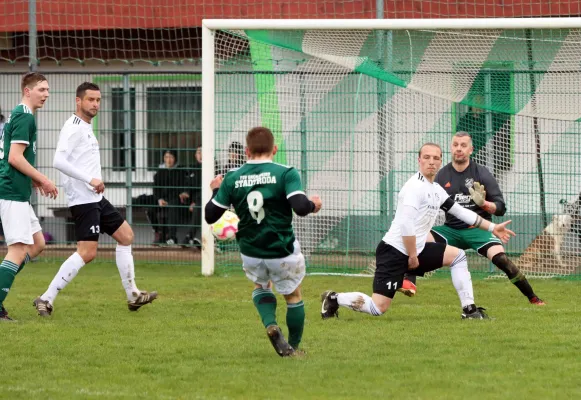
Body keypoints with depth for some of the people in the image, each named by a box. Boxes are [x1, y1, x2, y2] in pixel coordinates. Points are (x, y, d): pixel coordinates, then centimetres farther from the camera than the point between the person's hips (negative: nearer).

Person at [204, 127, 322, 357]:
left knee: (261, 285, 30)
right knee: (293, 295, 20)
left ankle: (270, 324, 3)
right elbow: (300, 207, -25)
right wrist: (313, 205, -2)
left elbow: (210, 216, 2)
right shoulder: (285, 174, -13)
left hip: (250, 252, 3)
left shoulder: (232, 179, -3)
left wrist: (216, 191, 21)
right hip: (282, 252, -3)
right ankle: (293, 347, 26)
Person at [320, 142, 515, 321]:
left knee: (457, 255, 6)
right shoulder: (415, 187, -16)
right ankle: (334, 299, 9)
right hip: (394, 250, -9)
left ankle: (469, 309, 8)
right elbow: (406, 224, -23)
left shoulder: (436, 190, 13)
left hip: (416, 249, 9)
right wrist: (412, 256, -16)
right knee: (377, 308, -14)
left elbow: (461, 211, 24)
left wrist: (492, 227, 24)